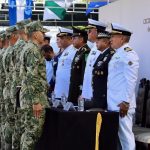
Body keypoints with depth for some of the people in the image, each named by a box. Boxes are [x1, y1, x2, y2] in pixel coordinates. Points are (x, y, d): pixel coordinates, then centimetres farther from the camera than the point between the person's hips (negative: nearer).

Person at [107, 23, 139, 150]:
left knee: (125, 134, -4)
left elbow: (131, 80, -18)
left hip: (122, 104, -9)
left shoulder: (129, 54, -12)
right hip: (113, 103, 9)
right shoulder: (117, 54, 16)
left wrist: (125, 102, -20)